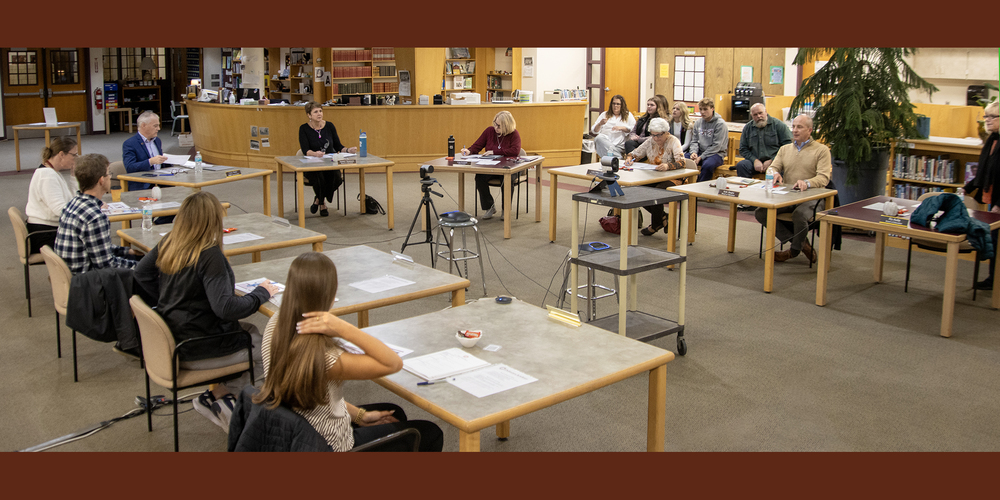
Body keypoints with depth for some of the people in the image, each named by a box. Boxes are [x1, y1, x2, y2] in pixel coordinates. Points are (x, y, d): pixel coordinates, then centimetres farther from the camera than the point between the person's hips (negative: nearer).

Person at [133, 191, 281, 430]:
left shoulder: (168, 243, 0)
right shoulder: (209, 255, -24)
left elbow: (141, 272, 15)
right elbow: (225, 307, -28)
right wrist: (261, 293, -14)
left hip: (172, 339, 9)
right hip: (196, 352, -8)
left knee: (250, 330, 23)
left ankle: (217, 395, 13)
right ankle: (218, 396, 6)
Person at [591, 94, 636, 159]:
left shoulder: (628, 115, 24)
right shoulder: (604, 114, 26)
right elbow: (594, 131, 18)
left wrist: (621, 128, -6)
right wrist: (600, 124, -4)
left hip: (619, 145, 0)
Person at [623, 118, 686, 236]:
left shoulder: (673, 141, -11)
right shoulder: (650, 142, 6)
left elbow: (681, 162, -24)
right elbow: (634, 154, 11)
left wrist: (668, 166, -45)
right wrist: (629, 158, -15)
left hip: (671, 179, -6)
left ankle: (656, 224, -8)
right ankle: (662, 217, -2)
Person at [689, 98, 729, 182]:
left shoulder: (720, 124, -9)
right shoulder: (698, 122, 10)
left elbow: (716, 146, -14)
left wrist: (700, 157, -19)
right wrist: (693, 152, -10)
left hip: (716, 153, -6)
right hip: (700, 152, 6)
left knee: (707, 165, -38)